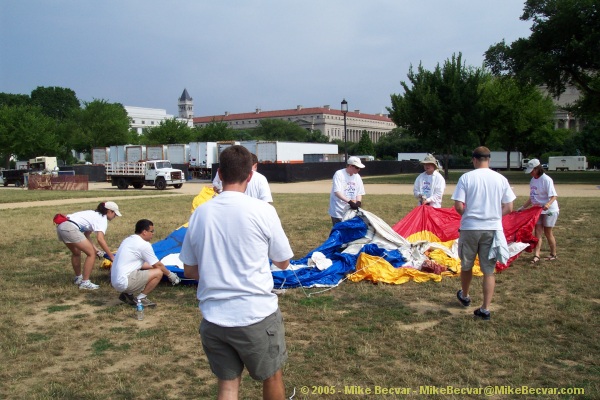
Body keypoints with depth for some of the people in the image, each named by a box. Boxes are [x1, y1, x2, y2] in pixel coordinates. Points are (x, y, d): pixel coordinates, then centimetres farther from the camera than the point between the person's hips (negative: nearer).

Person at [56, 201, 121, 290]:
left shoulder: (95, 215, 26)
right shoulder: (102, 219, -1)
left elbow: (86, 236, 25)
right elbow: (100, 239, -16)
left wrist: (95, 249, 16)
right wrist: (111, 256, -12)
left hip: (61, 227, 10)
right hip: (70, 228, -10)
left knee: (76, 252, 30)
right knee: (91, 253, -2)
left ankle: (78, 278, 44)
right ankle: (85, 283, 2)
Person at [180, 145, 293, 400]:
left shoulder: (200, 213, -1)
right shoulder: (262, 210, -11)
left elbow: (190, 271, 8)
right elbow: (283, 263, 1)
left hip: (213, 318, 3)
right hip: (255, 314, -3)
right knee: (272, 377, 20)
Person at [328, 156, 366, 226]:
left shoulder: (357, 177, 6)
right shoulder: (339, 174, -13)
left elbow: (359, 193, 10)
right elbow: (337, 192, -23)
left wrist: (358, 202, -12)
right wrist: (349, 201, -33)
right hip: (338, 211, -6)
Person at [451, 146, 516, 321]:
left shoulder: (466, 177, -7)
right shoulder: (501, 179, 0)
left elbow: (458, 206, -11)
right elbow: (509, 208, 2)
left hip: (470, 228, -1)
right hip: (492, 229, 2)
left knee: (466, 265, 19)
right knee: (489, 270, 8)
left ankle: (464, 296, 40)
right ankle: (485, 309, 6)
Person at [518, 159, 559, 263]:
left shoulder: (546, 180, -18)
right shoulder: (533, 180, 6)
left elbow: (554, 196, -23)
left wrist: (548, 204, -41)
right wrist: (523, 207, 13)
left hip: (549, 210, -7)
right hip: (538, 210, 7)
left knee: (548, 232, 3)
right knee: (537, 232, -1)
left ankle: (553, 254, 21)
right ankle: (536, 256, -4)